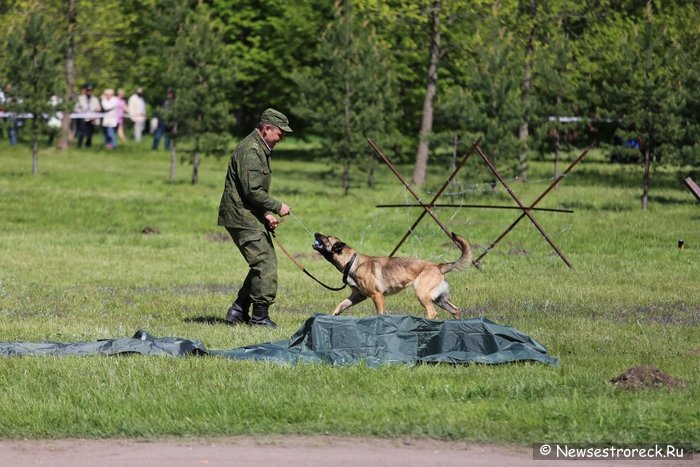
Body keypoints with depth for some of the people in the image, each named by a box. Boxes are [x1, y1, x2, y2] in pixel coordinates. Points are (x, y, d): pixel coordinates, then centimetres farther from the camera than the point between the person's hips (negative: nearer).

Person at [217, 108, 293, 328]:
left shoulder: (260, 149, 18)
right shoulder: (250, 151, -17)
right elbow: (252, 191, -23)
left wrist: (266, 214, 13)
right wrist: (277, 207, -14)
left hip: (252, 218, 11)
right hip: (242, 217, -11)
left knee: (263, 263, 11)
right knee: (265, 263, -11)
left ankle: (239, 310, 15)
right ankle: (260, 315, -6)